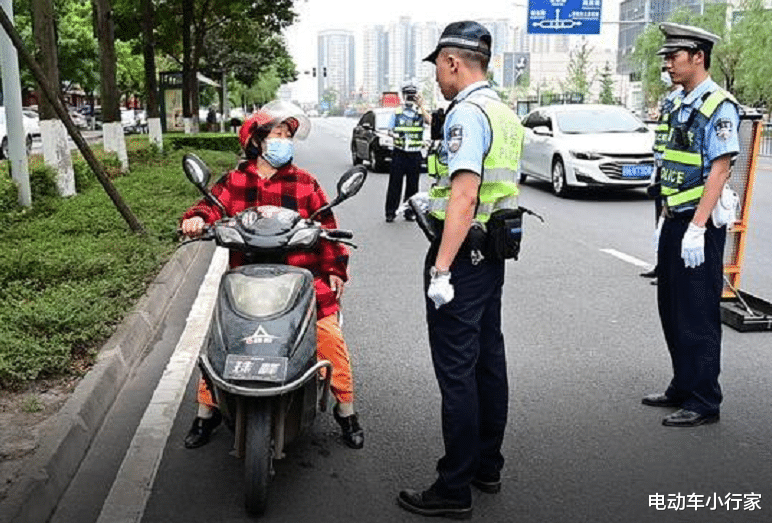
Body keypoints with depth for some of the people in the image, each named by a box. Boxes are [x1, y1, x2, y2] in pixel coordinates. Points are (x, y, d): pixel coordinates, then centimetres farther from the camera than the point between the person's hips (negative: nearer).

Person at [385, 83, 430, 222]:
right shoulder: (397, 112, 10)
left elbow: (430, 121, -15)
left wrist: (421, 107, -23)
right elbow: (391, 130, 13)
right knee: (395, 184, -1)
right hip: (399, 153, 0)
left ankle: (409, 212, 16)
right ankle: (390, 212, 4)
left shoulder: (420, 112, 6)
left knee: (412, 185, 5)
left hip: (415, 154, 0)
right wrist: (396, 134, -9)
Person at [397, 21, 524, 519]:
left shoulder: (466, 113, -15)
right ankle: (487, 466, 29)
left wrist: (442, 269, -25)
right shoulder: (507, 115, 15)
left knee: (456, 371, -3)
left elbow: (464, 196, -24)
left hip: (462, 254, -10)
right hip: (493, 253, 10)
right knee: (489, 359, 15)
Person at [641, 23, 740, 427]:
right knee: (672, 310, 15)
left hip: (699, 225, -9)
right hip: (675, 221, 9)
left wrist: (696, 228, -23)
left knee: (698, 316, -1)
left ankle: (704, 402, 11)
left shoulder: (719, 106, -12)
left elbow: (719, 169, -19)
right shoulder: (681, 104, 14)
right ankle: (682, 389, 29)